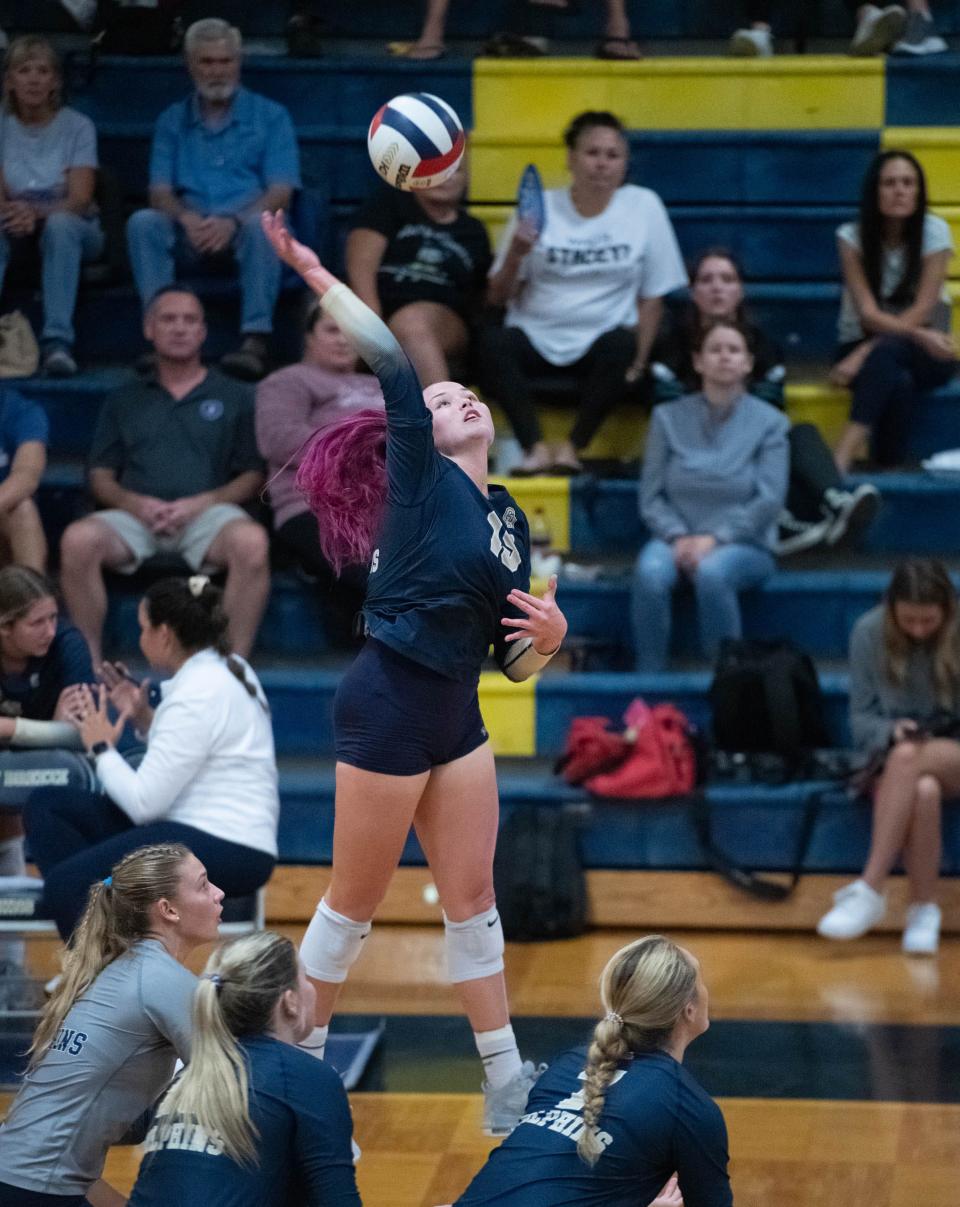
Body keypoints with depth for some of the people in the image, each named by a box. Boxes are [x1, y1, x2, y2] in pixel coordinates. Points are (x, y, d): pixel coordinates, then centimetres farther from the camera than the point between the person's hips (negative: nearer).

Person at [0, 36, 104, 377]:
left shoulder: (77, 126, -5)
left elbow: (80, 199, -15)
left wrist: (37, 213, -35)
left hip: (72, 226, -1)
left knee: (59, 225, -38)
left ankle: (58, 341, -46)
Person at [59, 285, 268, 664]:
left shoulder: (233, 397, 20)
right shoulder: (124, 401, 25)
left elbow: (253, 476, 11)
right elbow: (100, 477, 17)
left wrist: (202, 503, -7)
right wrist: (135, 503, -6)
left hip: (208, 514, -1)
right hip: (136, 516, 1)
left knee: (251, 542, -37)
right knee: (78, 540, -32)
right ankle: (90, 668, -26)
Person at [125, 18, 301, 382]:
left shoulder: (270, 116, 11)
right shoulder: (172, 121, 18)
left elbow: (280, 192, -2)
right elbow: (160, 192, 7)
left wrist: (233, 222, -22)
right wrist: (187, 218, -19)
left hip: (243, 227, -2)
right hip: (190, 233, 2)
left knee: (262, 223, -37)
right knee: (143, 222, -28)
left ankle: (256, 339, -44)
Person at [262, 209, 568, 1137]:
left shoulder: (509, 521, 13)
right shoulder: (421, 478, -5)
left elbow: (515, 660, 15)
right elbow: (391, 364, -21)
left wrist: (551, 633, -7)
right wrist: (315, 275, -29)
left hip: (456, 716, 7)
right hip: (387, 707, -7)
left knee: (472, 897, 9)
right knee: (356, 901, 3)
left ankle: (506, 1084, 13)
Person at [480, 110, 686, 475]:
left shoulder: (644, 206, 2)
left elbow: (652, 295, 3)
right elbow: (498, 297, 4)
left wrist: (639, 359, -9)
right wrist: (515, 257, -15)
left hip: (600, 342, -1)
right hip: (536, 339, 1)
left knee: (621, 346, -35)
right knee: (493, 342, -30)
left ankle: (573, 447, -21)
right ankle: (535, 447, -26)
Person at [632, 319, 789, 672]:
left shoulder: (769, 423, 3)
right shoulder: (669, 418, 7)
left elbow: (769, 500, -5)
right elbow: (651, 496, 5)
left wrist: (714, 538, -16)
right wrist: (678, 537, -13)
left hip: (743, 545, -1)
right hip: (677, 537, 1)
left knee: (712, 571, -37)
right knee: (650, 573, -34)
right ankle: (649, 675, -24)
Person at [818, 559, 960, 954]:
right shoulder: (869, 633, -3)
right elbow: (861, 718, 2)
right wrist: (893, 731, -20)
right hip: (889, 755, 1)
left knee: (908, 759, -37)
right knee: (923, 791, -37)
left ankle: (869, 890, -38)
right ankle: (924, 910, -30)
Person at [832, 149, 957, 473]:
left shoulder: (935, 232, -8)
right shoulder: (852, 237, -7)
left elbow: (922, 310, -15)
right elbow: (868, 313, -15)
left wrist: (866, 353, -27)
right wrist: (920, 335, -34)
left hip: (924, 352, -1)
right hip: (866, 346, 1)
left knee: (887, 351, -38)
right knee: (899, 383, -37)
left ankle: (841, 457, -48)